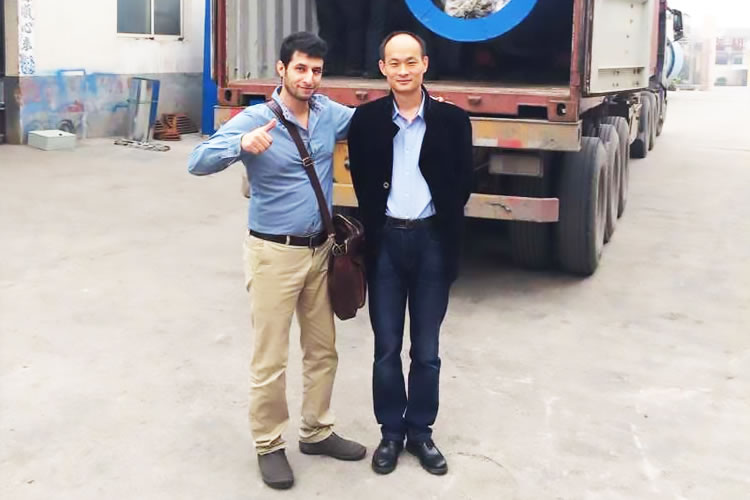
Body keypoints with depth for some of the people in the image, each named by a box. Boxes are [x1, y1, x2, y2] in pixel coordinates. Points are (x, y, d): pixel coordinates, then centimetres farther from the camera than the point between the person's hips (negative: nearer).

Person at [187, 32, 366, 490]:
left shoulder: (331, 114, 1)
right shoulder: (256, 119, -13)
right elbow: (198, 163, -21)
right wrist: (241, 144, -40)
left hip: (320, 250, 6)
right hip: (274, 253, -5)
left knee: (323, 350, 16)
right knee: (271, 359, 4)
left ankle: (318, 432, 34)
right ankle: (270, 445, 22)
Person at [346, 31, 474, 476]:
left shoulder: (453, 119, -2)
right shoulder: (367, 119, 0)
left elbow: (462, 185, 0)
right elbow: (361, 183, 4)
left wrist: (445, 232, -4)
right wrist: (374, 229, 0)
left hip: (433, 242, 0)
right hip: (385, 241, 1)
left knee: (426, 349, 10)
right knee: (387, 347, 9)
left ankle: (421, 431, 26)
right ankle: (391, 431, 25)